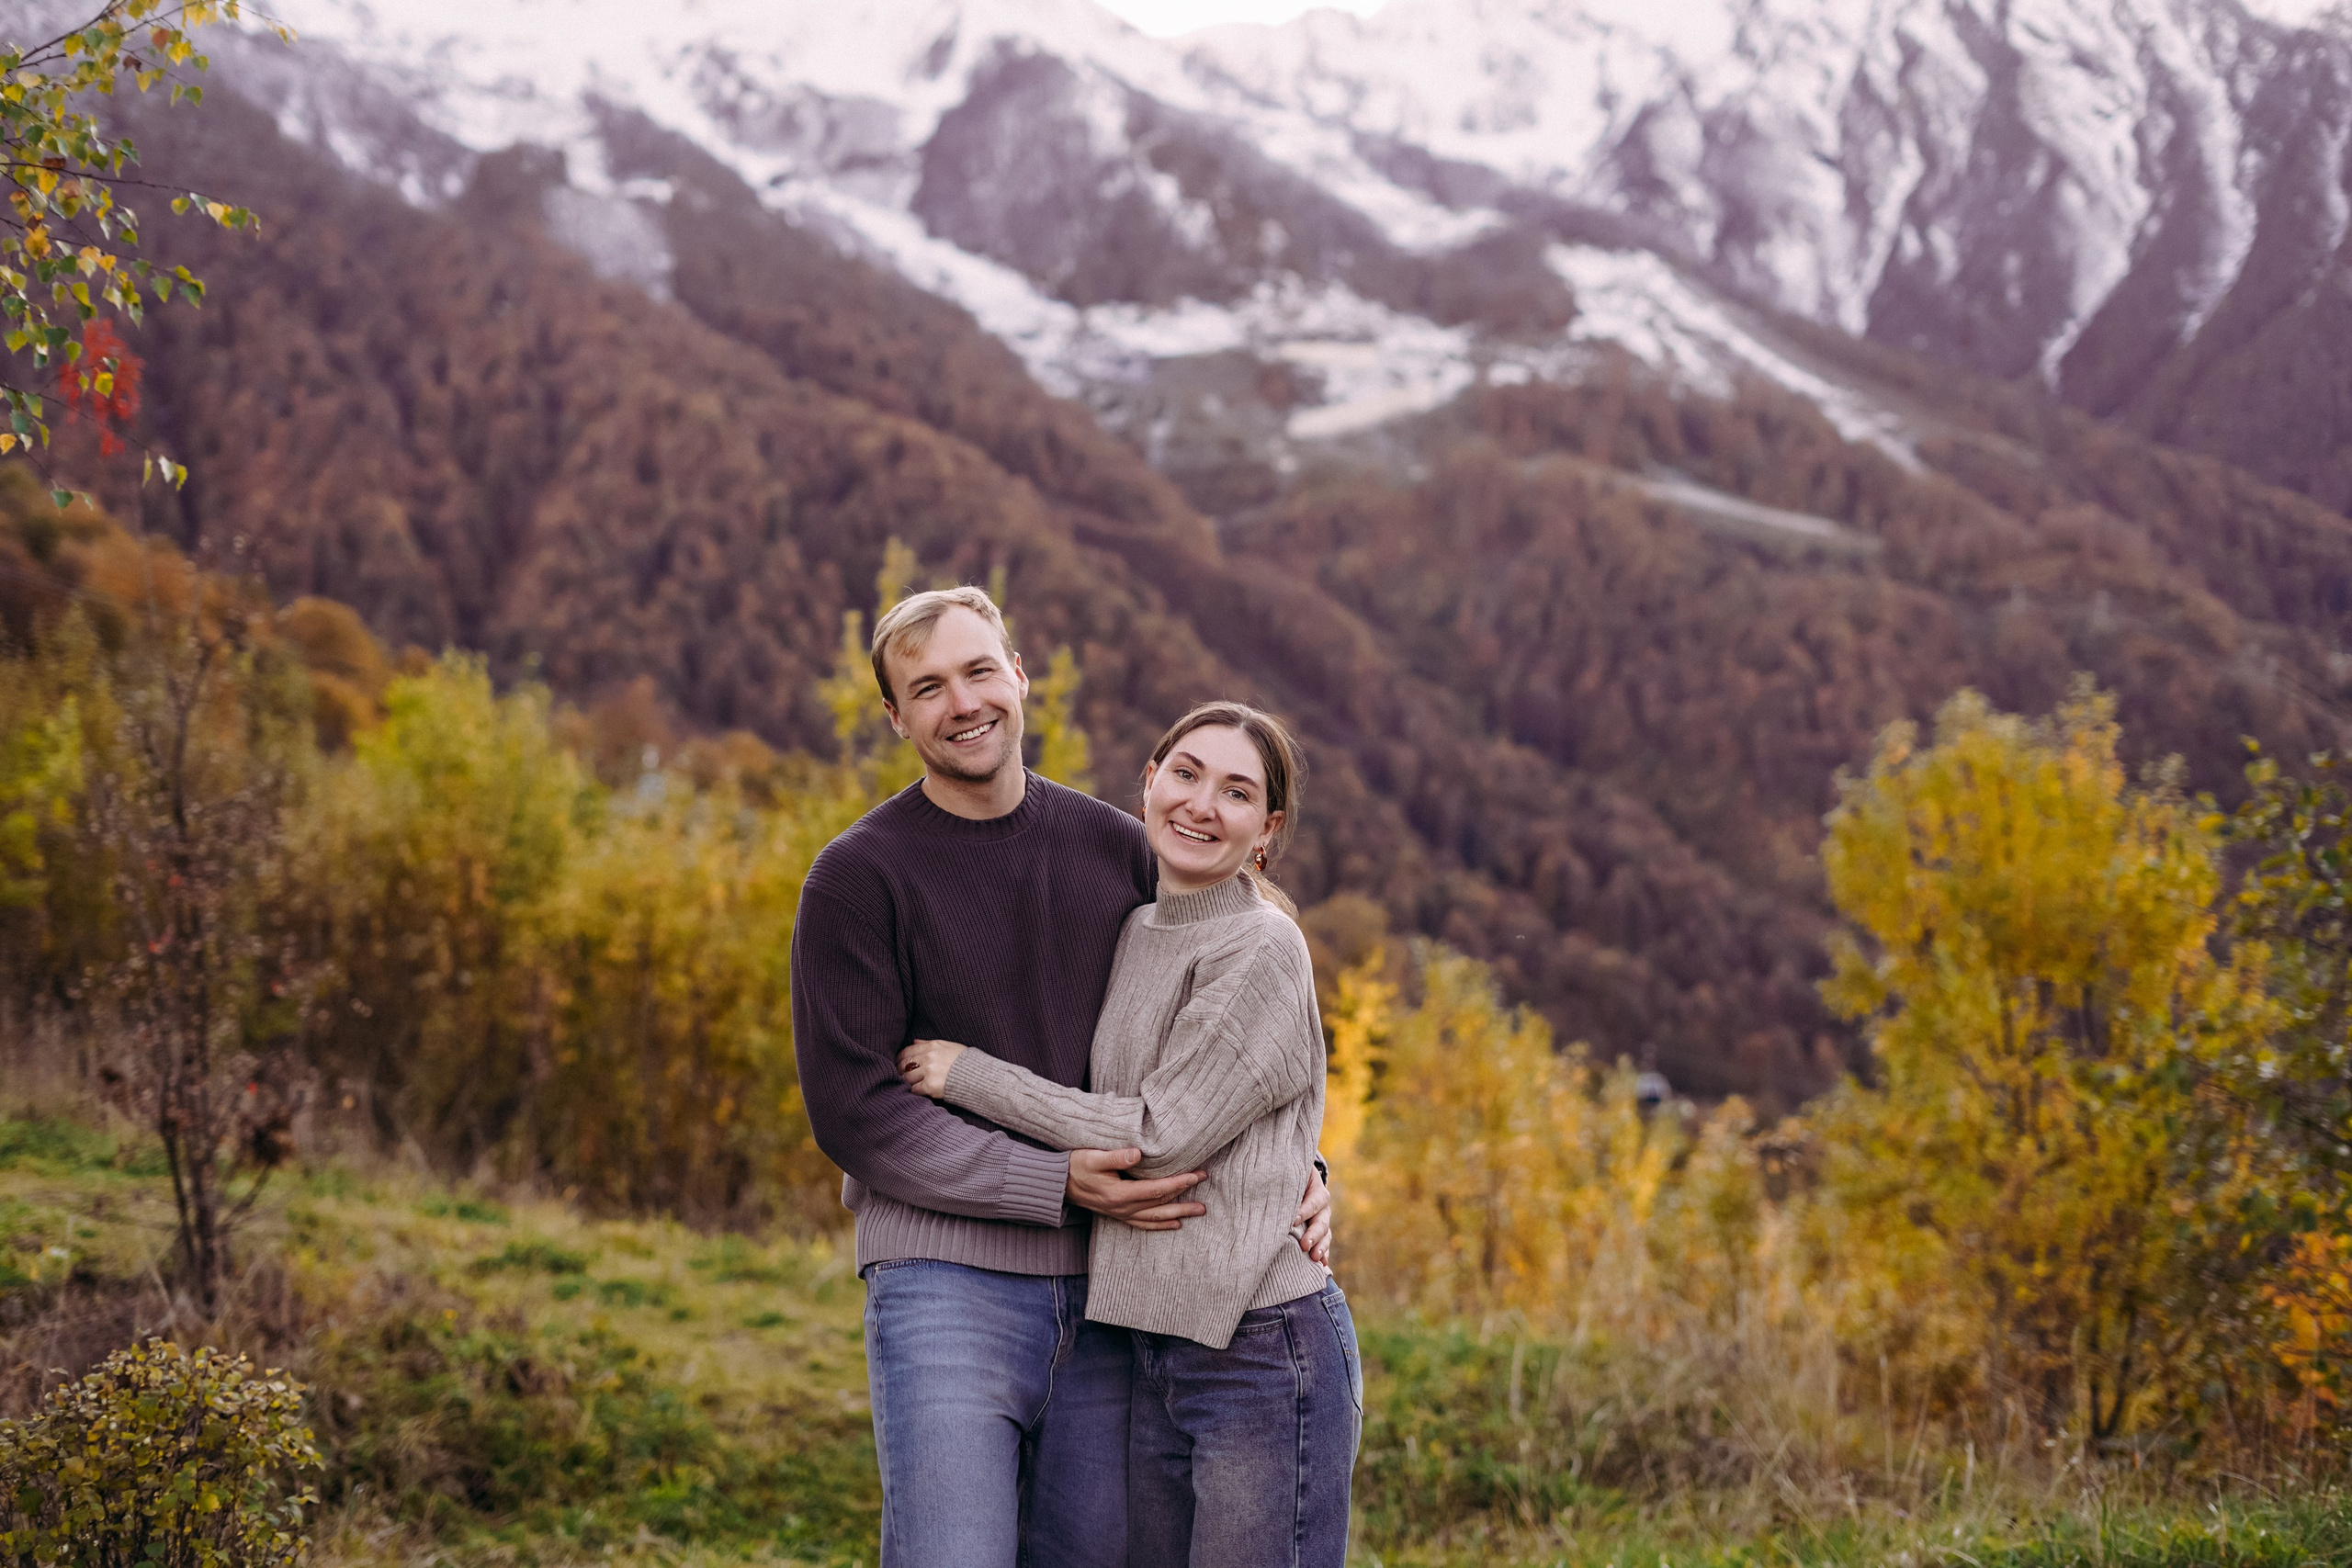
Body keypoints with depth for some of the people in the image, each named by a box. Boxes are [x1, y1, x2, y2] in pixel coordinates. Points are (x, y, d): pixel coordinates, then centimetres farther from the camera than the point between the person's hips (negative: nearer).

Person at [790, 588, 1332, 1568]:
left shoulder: (1115, 849, 9)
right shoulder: (856, 878, -4)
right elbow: (852, 1111, -10)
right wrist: (1059, 1184, -16)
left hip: (1103, 1291, 4)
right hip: (946, 1277, -4)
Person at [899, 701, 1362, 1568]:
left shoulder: (1264, 952, -12)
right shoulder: (1133, 934, 12)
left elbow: (1160, 1139, -15)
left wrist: (971, 1075, -7)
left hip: (1264, 1350, -8)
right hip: (1153, 1349, 8)